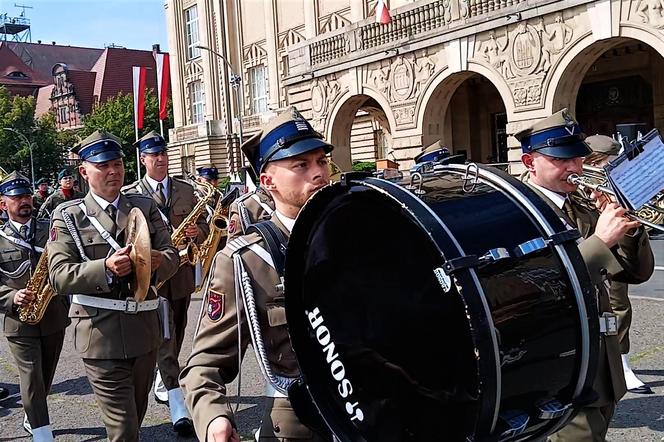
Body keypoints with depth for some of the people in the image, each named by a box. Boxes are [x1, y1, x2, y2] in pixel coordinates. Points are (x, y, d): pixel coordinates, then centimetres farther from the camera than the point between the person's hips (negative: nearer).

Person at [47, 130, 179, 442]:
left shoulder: (145, 207, 9)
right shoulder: (68, 215, -2)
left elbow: (171, 254, 6)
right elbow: (59, 276, -10)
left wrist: (159, 261, -18)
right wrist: (105, 268, -27)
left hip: (145, 329, 4)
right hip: (101, 334, -4)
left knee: (136, 414, 21)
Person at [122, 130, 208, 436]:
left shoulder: (186, 189, 10)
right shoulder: (130, 194, 0)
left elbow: (203, 223, 12)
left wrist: (197, 232, -11)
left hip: (182, 274, 4)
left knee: (175, 337, 16)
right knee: (164, 338, -12)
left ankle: (163, 384, 39)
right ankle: (178, 407, -15)